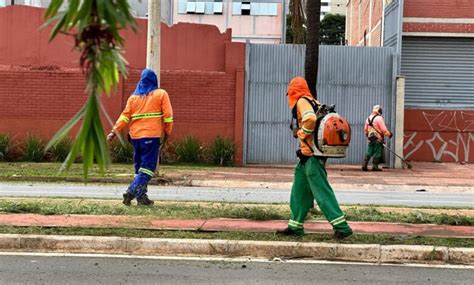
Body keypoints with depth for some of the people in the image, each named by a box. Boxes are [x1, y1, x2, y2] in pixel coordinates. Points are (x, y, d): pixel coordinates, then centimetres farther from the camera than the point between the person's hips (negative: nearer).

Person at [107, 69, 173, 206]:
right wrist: (167, 133, 5)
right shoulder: (161, 94, 4)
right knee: (148, 167, -4)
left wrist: (114, 131, 2)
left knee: (140, 166, 14)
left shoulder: (134, 97, 12)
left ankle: (141, 196, 11)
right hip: (152, 136, -4)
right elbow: (168, 115, -4)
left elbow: (125, 116, 3)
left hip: (136, 136, 4)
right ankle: (132, 191, -19)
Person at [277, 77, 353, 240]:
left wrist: (302, 133, -14)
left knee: (322, 192, -9)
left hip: (311, 155, -10)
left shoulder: (302, 101, -11)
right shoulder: (314, 102, 17)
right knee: (299, 192, 15)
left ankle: (342, 227, -8)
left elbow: (310, 118, -29)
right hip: (308, 157, 10)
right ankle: (295, 227, 22)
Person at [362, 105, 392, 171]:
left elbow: (365, 130, 20)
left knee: (369, 153, 11)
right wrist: (389, 134, 0)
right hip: (378, 139, -7)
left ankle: (364, 165, 6)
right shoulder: (379, 118, -12)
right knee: (377, 153, 0)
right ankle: (375, 166, 1)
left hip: (370, 139, 7)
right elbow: (384, 129, -14)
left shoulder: (368, 118, 12)